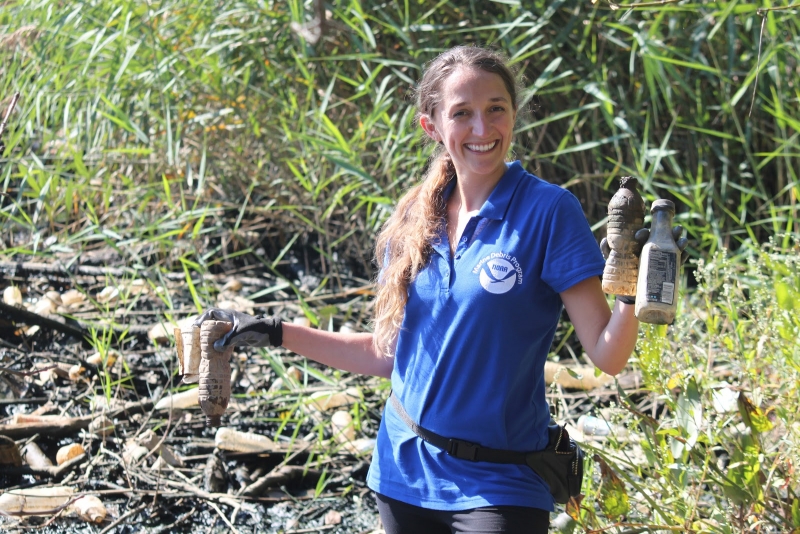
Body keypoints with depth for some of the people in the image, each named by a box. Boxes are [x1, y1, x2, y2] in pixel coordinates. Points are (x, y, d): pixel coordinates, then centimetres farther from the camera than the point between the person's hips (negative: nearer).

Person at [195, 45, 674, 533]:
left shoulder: (547, 210, -11)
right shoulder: (414, 222, 3)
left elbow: (607, 357, -14)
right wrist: (275, 334, 9)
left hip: (498, 489, -5)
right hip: (405, 476, 5)